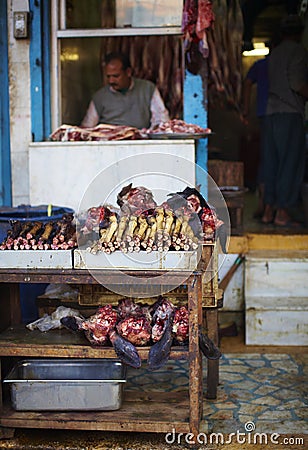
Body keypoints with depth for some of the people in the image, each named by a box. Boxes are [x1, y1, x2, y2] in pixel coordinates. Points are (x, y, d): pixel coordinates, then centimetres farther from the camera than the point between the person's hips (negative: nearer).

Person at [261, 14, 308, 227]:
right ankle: (283, 212, -5)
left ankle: (269, 210, 10)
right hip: (290, 113, -7)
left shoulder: (274, 53, 18)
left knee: (272, 162, 9)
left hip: (271, 113, 8)